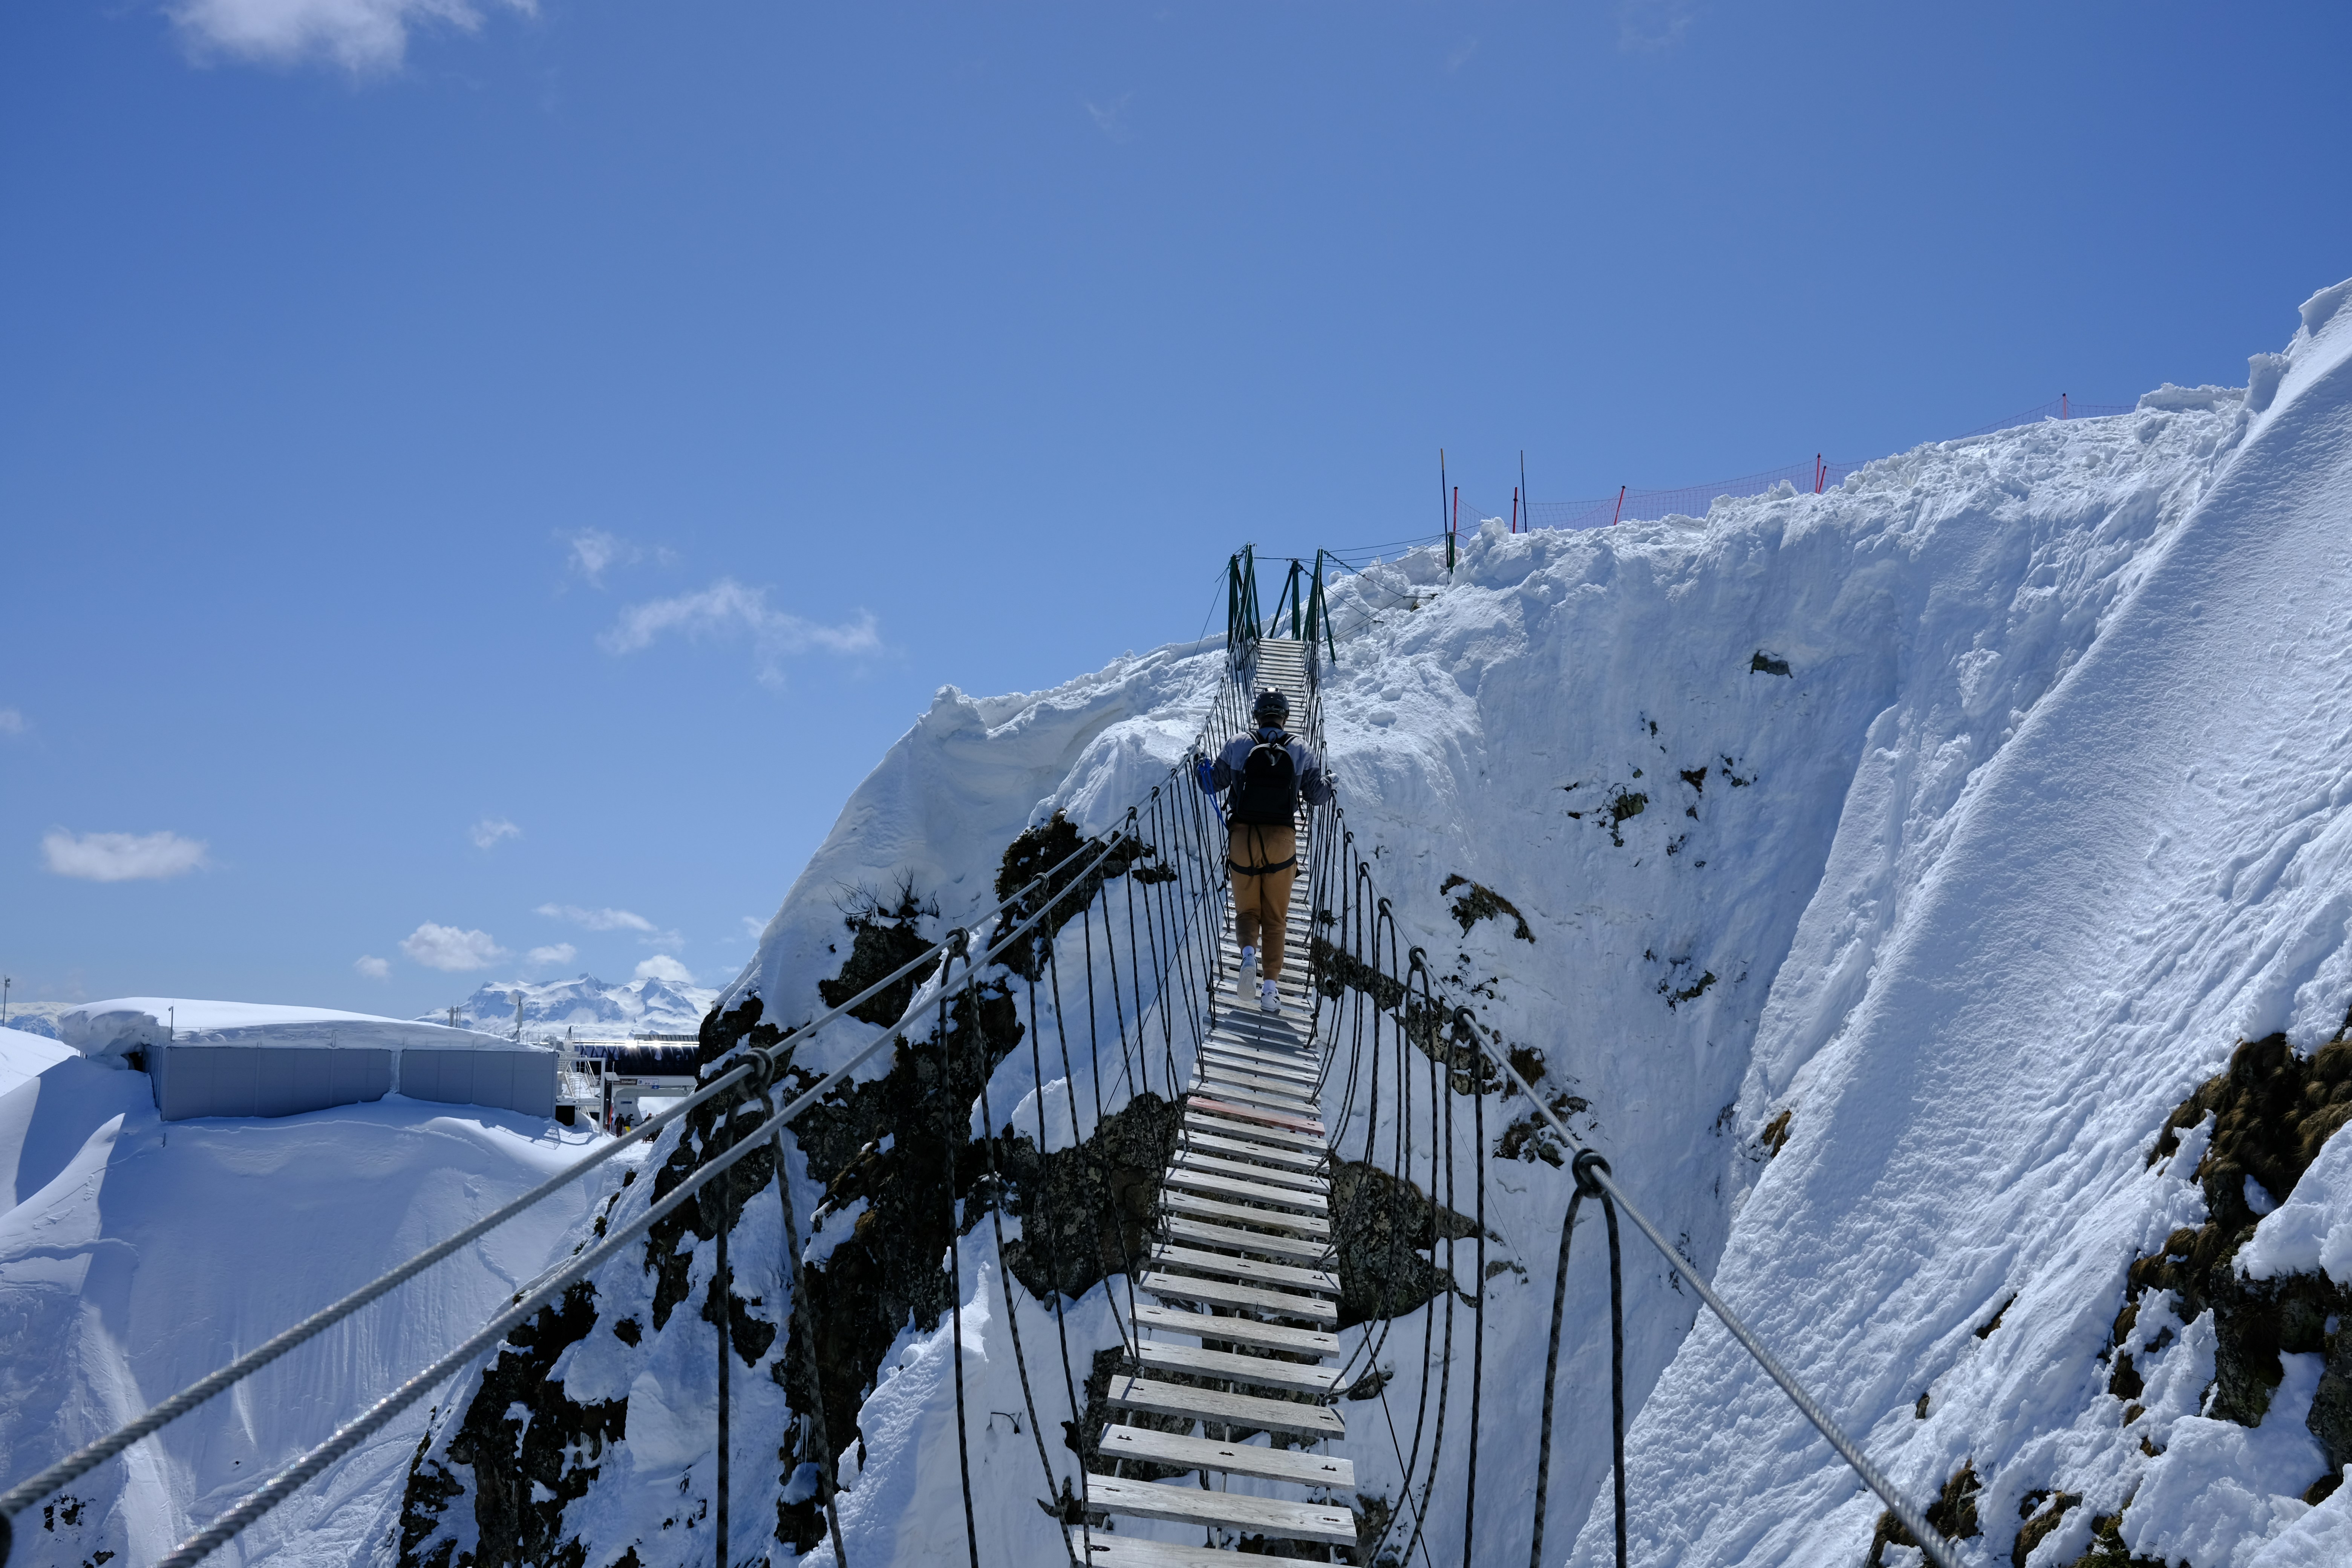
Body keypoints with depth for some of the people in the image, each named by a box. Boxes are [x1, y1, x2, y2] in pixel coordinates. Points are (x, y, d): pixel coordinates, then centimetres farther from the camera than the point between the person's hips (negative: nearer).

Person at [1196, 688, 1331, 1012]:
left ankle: (1249, 952, -16)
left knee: (1247, 911, 15)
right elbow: (1316, 795, 7)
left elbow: (1214, 783, 9)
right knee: (1275, 918, 10)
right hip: (1282, 840, 0)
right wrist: (1329, 784, 30)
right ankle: (1269, 987, 0)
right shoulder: (1301, 750, 2)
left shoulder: (1239, 746, 0)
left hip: (1243, 837, 0)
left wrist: (1201, 767, 30)